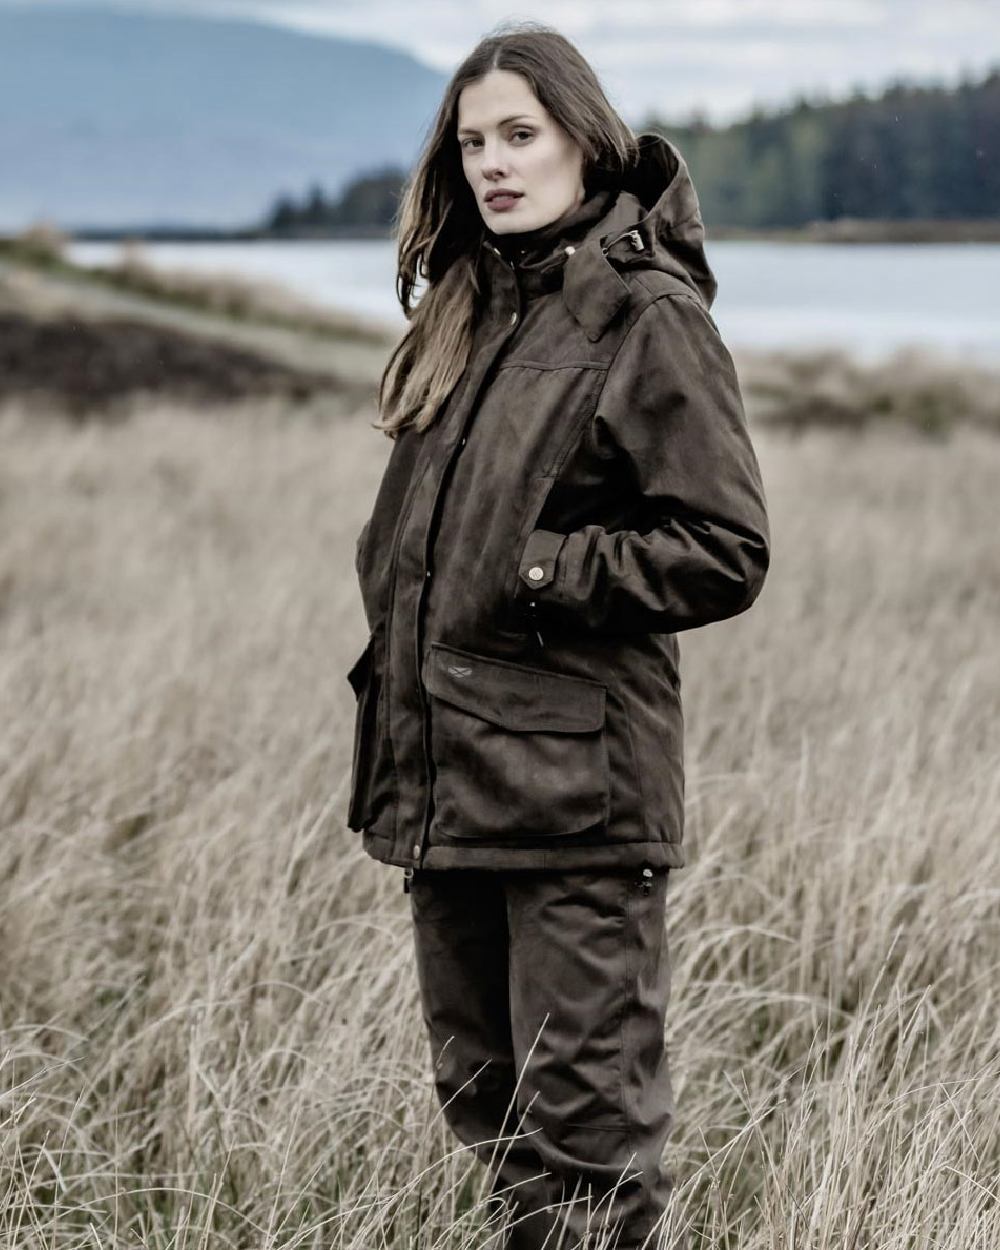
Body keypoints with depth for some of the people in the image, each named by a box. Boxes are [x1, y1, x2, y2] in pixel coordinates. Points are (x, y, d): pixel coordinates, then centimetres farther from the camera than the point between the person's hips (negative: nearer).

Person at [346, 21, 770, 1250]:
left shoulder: (648, 316, -8)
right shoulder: (465, 312, 15)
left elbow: (724, 554, -11)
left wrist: (541, 573, -14)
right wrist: (399, 604, 9)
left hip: (575, 787, -8)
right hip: (442, 776, 8)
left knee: (584, 1125, -3)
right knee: (478, 1094, 16)